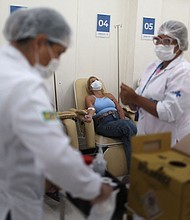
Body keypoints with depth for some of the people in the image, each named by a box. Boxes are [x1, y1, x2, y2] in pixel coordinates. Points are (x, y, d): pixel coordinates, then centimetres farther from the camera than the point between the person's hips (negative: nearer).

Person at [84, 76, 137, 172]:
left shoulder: (109, 95, 32)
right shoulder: (89, 98, 20)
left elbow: (120, 109, 21)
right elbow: (91, 108, -3)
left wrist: (123, 120, 0)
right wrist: (90, 115, -28)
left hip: (118, 119, 4)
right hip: (103, 124, -4)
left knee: (132, 125, -33)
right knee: (125, 127, -35)